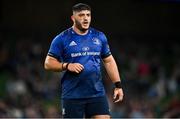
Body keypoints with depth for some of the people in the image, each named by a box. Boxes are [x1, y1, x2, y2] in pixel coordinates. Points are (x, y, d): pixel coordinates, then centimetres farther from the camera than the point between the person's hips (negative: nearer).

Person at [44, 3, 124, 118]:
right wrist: (67, 66, -17)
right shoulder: (62, 39, 0)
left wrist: (118, 85, 10)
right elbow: (48, 63, 0)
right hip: (72, 95, -2)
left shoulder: (100, 37, 10)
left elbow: (109, 61, 17)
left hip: (97, 93, 3)